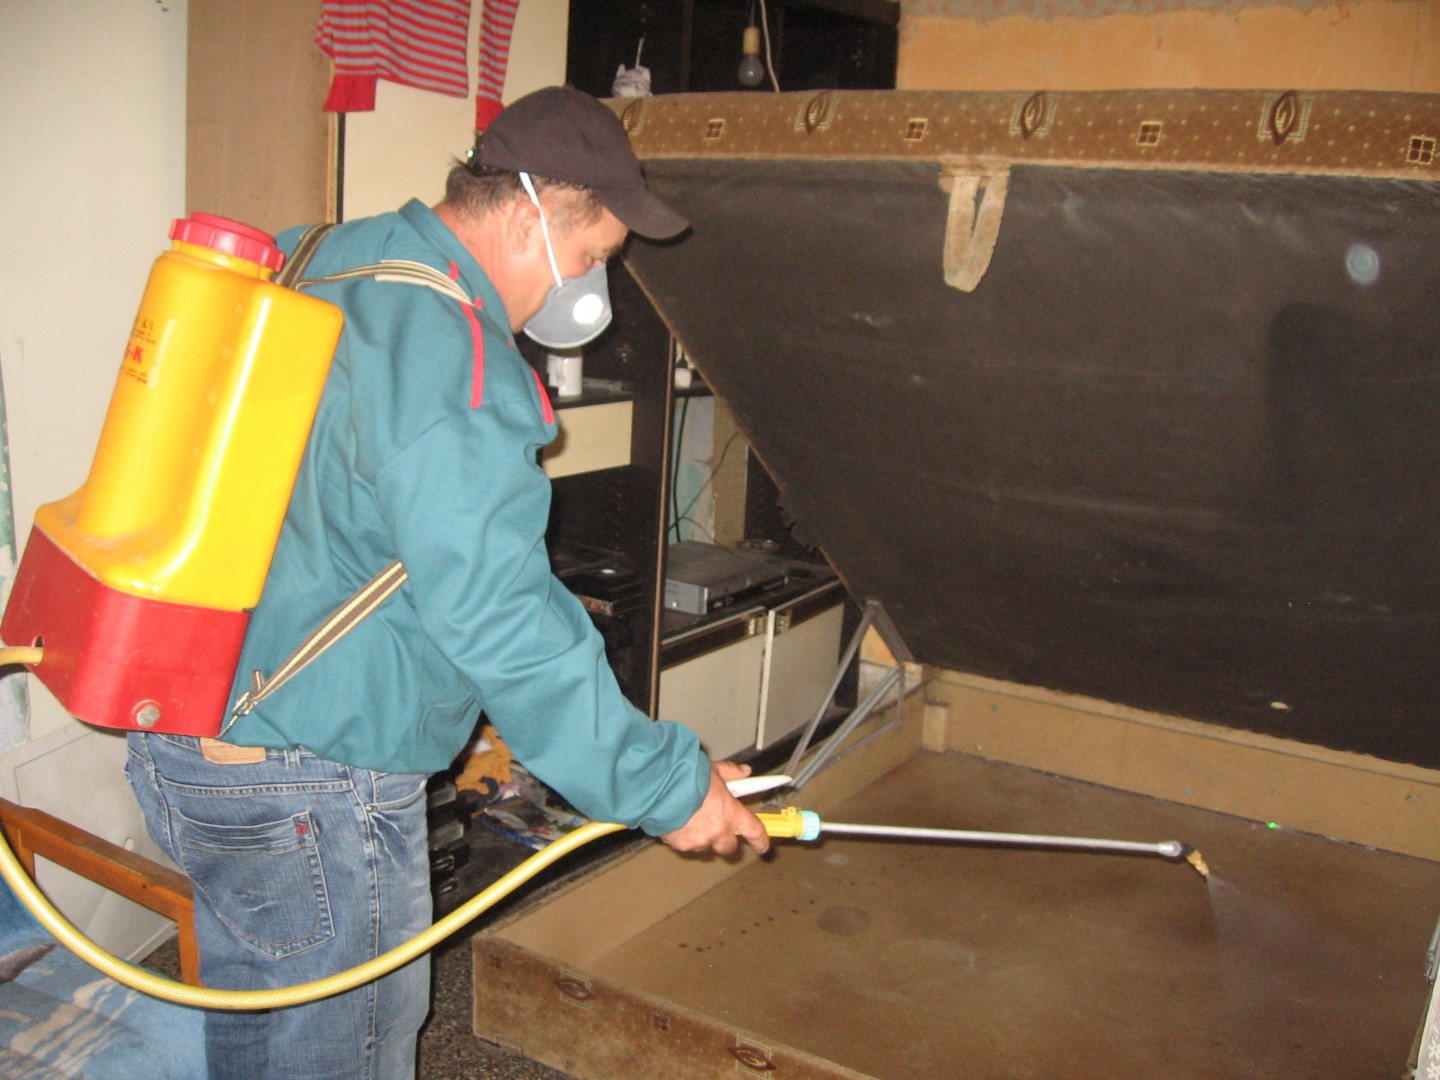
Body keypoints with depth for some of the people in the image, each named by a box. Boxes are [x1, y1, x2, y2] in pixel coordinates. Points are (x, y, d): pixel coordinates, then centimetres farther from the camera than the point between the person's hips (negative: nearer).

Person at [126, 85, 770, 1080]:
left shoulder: (306, 263, 7)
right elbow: (496, 619, -28)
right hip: (306, 787, -9)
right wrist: (668, 786, -20)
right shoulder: (454, 354, -23)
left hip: (184, 735, 10)